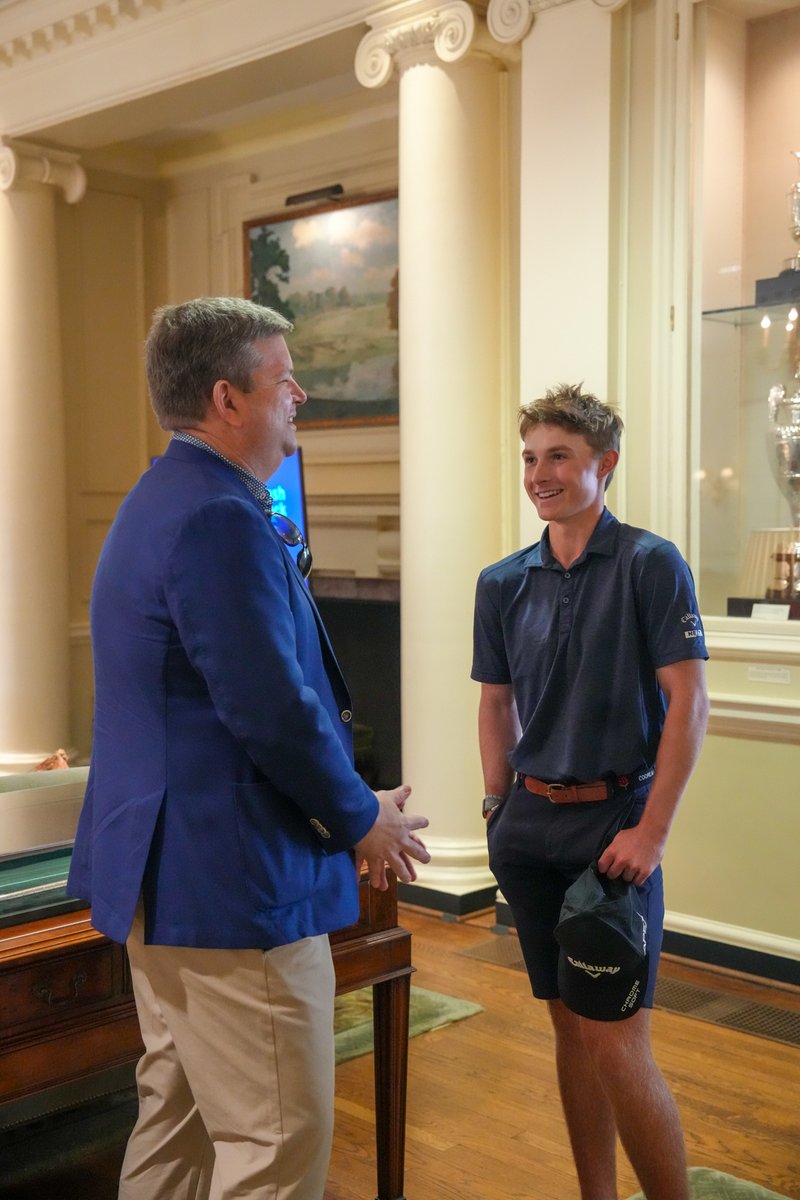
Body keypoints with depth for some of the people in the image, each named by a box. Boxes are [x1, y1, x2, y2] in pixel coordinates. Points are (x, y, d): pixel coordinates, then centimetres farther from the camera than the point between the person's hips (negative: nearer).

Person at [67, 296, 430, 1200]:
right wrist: (363, 819, -9)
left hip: (162, 870, 11)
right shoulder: (221, 518, -20)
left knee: (176, 1114, 21)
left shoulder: (159, 501, 13)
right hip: (233, 884, -11)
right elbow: (273, 711, -24)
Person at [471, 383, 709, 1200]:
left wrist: (651, 831, -15)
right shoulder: (503, 582, 7)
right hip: (529, 825, 5)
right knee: (569, 1026, 14)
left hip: (612, 822, -5)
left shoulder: (649, 565, -7)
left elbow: (688, 702, -10)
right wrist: (501, 811, 8)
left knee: (614, 1044, -6)